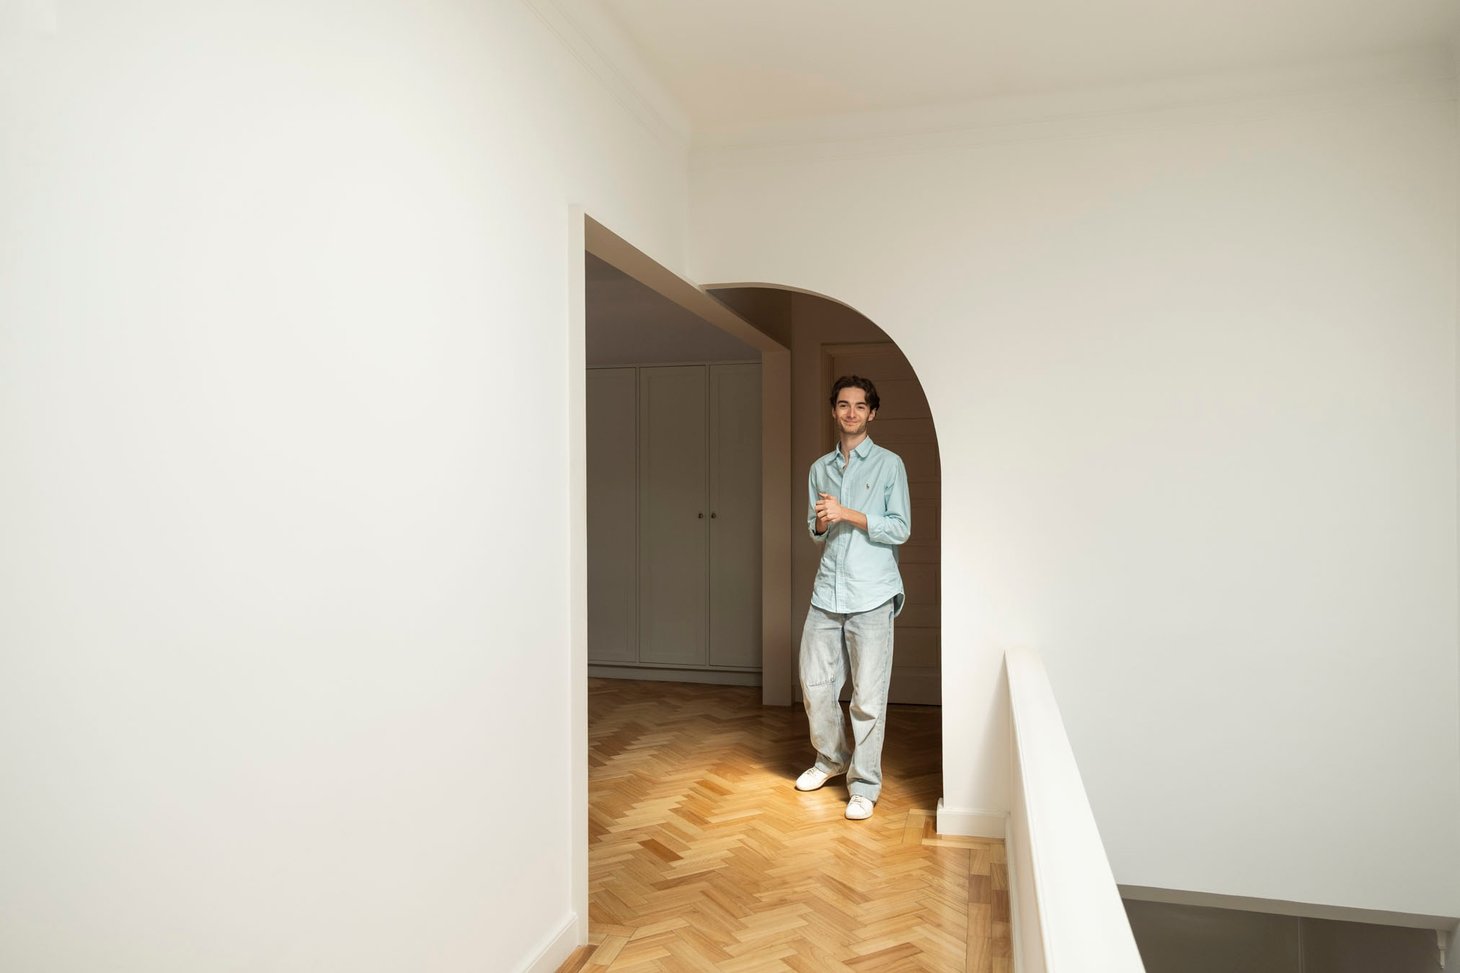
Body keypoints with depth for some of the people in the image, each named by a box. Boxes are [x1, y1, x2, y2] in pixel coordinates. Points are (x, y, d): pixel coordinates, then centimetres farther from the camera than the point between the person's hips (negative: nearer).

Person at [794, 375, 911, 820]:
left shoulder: (888, 464, -1)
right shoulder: (820, 469, 14)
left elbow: (900, 528, -7)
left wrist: (846, 514, -15)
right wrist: (821, 523, -5)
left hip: (871, 595, -5)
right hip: (827, 591, 5)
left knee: (868, 696, 0)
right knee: (814, 683, 11)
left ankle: (864, 784, 13)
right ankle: (832, 757, 33)